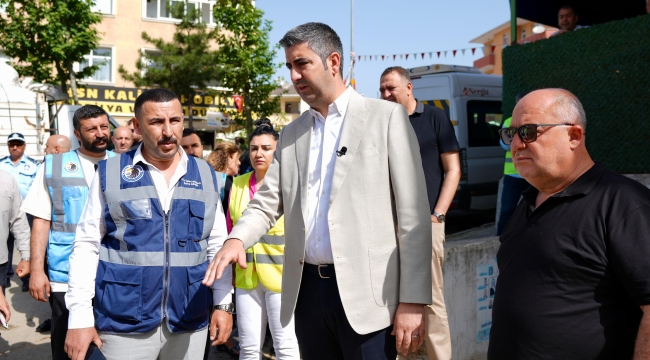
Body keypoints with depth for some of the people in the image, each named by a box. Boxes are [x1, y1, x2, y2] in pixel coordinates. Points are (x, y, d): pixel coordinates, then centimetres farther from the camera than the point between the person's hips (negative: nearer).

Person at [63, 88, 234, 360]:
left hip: (190, 322, 3)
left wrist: (223, 304, 3)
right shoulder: (110, 173, -2)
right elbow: (87, 244, -2)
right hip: (124, 323, -2)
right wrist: (80, 316, -6)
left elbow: (217, 245, 7)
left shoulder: (205, 176, 5)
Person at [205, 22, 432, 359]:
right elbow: (267, 202, 10)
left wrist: (413, 300, -11)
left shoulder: (387, 116, -3)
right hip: (308, 289, 5)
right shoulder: (292, 132, 12)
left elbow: (413, 214, -7)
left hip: (365, 291, -4)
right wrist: (237, 239, -12)